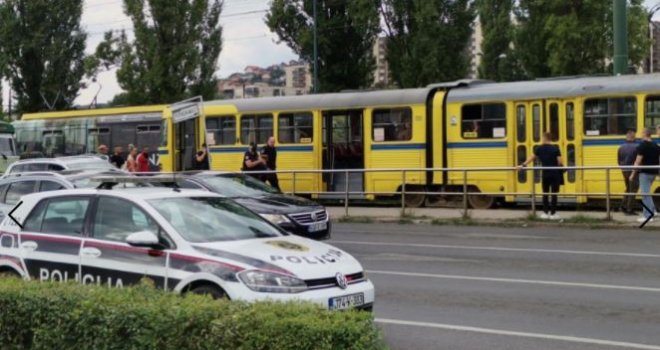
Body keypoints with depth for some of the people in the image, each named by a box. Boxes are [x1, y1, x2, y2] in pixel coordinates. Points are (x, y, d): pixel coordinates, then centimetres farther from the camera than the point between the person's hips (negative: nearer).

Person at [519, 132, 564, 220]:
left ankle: (545, 213, 13)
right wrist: (562, 168, 9)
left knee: (545, 194, 13)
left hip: (545, 173, 3)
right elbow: (559, 162, -11)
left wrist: (523, 165, 17)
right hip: (555, 174, -3)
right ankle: (553, 213, 3)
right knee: (554, 194, 2)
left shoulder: (540, 148, 2)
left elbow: (532, 158, 8)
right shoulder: (555, 149, -7)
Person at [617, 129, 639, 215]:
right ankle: (629, 210, 2)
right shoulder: (636, 147, -17)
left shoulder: (621, 147, 2)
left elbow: (619, 160, 8)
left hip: (624, 171, 6)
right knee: (633, 190, 3)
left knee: (628, 189, 22)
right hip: (633, 171, -6)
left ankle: (623, 206, 20)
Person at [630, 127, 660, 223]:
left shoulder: (642, 145, -12)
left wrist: (633, 174, -11)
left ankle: (648, 216, -3)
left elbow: (638, 161, -15)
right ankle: (651, 210, 23)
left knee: (645, 194, -3)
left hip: (645, 172, -8)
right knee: (647, 193, 22)